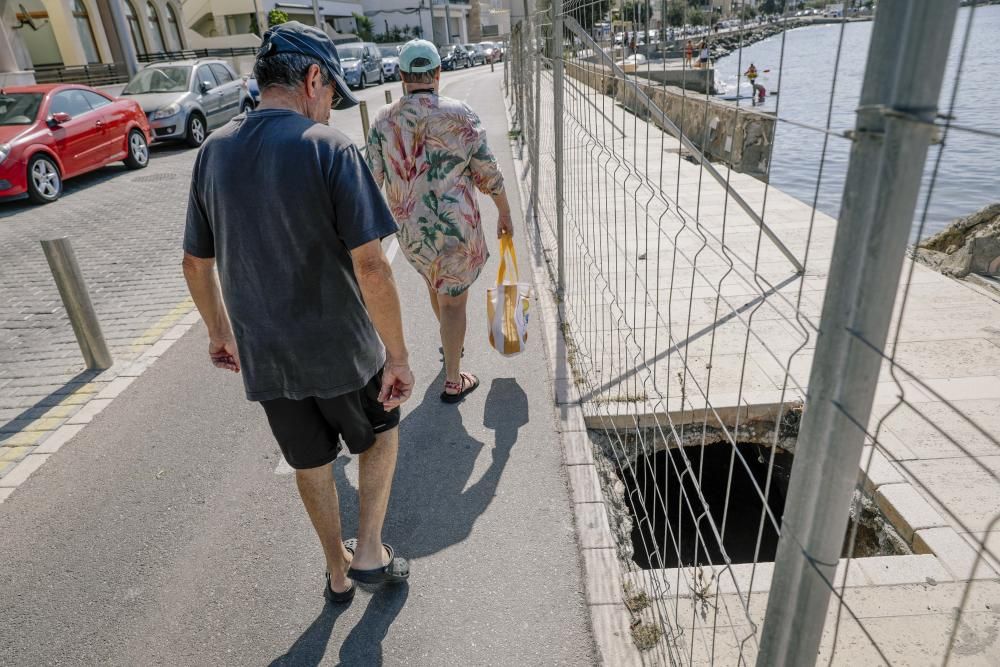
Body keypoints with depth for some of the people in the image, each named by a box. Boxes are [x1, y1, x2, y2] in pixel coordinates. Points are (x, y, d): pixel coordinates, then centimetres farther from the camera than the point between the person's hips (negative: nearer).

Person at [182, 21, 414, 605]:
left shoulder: (215, 152, 1)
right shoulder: (330, 148, -16)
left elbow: (196, 262, 9)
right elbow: (371, 266, -23)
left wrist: (219, 330, 23)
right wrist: (399, 356, -15)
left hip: (264, 356, 5)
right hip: (340, 350, -4)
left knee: (312, 462, 23)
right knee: (382, 433, 25)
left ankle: (338, 572, 41)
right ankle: (370, 552, 26)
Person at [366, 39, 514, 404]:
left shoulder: (383, 120, -1)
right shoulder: (459, 114, -9)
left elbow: (371, 181, 0)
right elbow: (488, 174, -5)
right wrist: (505, 213, 8)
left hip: (410, 229, 4)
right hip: (455, 226, -4)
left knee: (435, 283, 28)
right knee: (453, 299, 8)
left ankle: (449, 343, 51)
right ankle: (453, 381, 19)